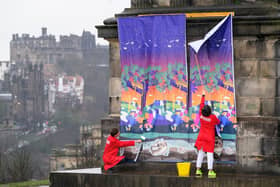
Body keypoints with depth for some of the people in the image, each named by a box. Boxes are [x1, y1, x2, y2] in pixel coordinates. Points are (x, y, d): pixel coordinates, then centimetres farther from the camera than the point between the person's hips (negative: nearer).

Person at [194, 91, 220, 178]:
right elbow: (218, 122, 1)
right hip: (210, 138, -4)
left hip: (201, 136, 4)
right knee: (210, 153, -2)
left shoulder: (201, 115, -10)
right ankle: (210, 171, -4)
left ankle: (198, 170, 7)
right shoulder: (213, 117, -19)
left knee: (200, 153, 8)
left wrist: (203, 96, 20)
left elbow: (201, 104, 6)